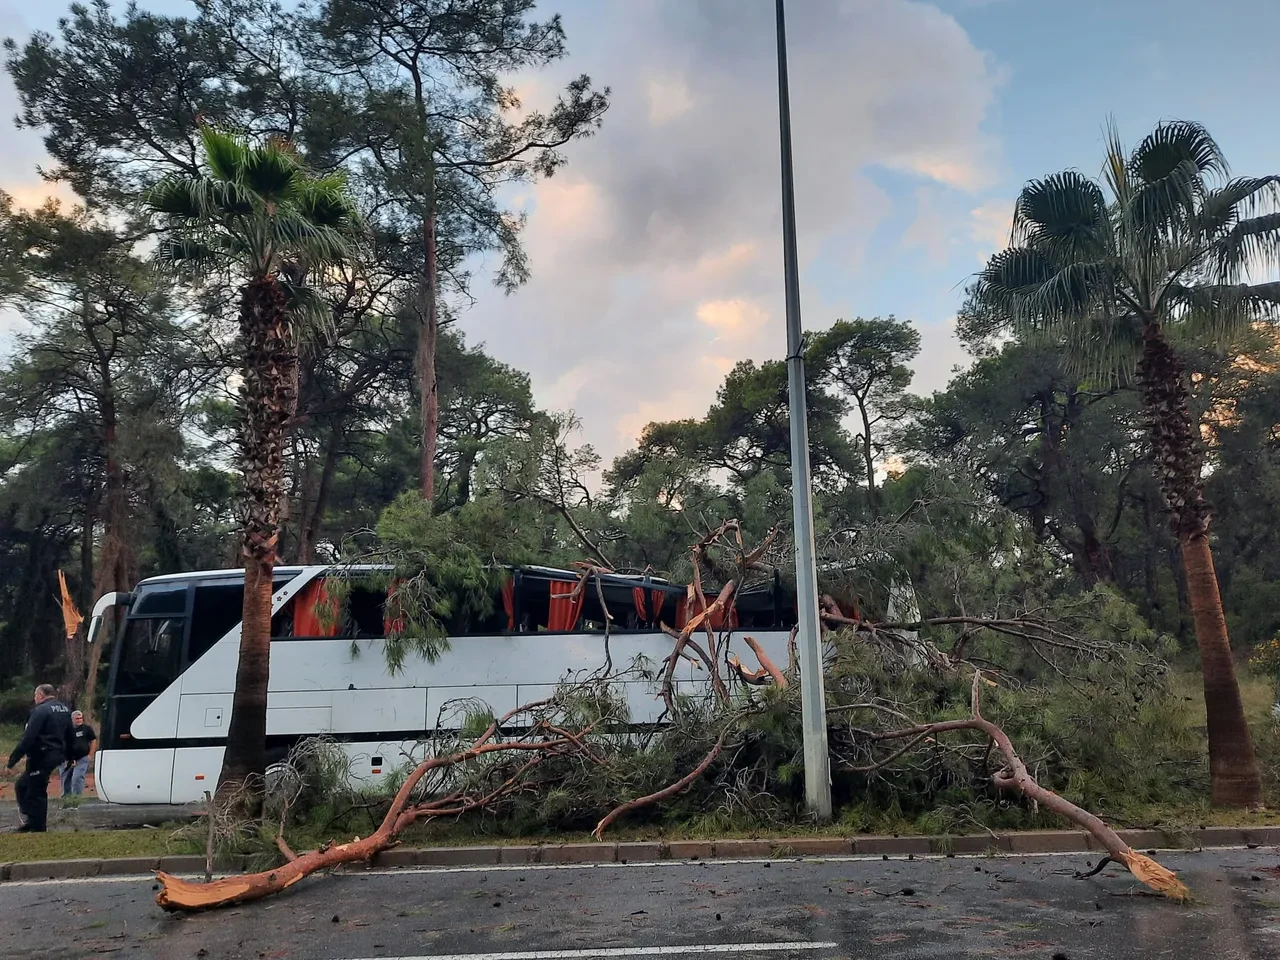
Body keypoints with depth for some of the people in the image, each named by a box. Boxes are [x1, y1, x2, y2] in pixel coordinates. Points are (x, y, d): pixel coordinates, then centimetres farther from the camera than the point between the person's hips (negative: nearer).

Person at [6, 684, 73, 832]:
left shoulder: (41, 710, -14)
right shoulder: (65, 709, 14)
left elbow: (28, 738, -21)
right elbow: (69, 737, 20)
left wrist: (13, 759, -18)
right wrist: (68, 756, 26)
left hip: (41, 757, -9)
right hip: (56, 756, 9)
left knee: (36, 793, -2)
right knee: (22, 786, 19)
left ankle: (38, 828, 2)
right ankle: (33, 822, 18)